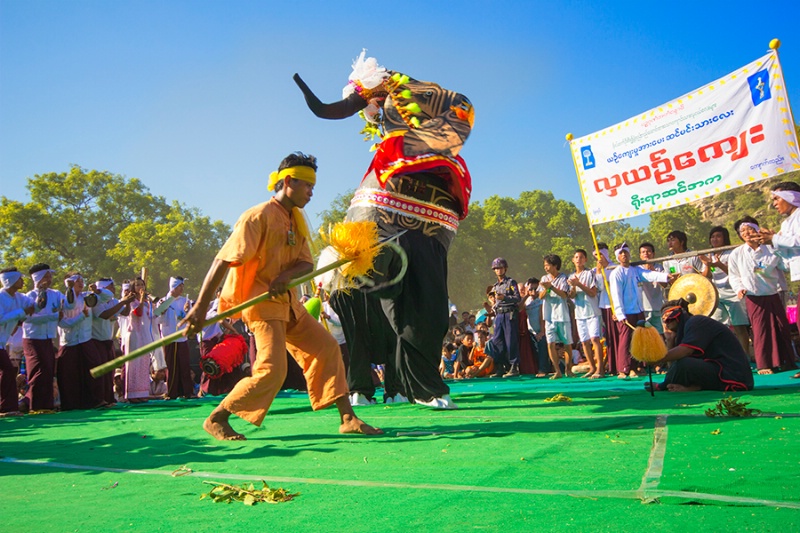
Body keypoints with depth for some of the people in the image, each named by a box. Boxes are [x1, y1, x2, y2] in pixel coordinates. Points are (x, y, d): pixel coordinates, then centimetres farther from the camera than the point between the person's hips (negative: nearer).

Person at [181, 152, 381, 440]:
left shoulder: (296, 218, 12)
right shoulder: (259, 216, -15)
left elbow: (307, 263, 6)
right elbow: (224, 260, -20)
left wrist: (287, 274, -18)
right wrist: (201, 305, -27)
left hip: (287, 301, 9)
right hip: (259, 300, -9)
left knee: (327, 347, 5)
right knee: (272, 370, -17)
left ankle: (348, 418, 11)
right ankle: (216, 419, 2)